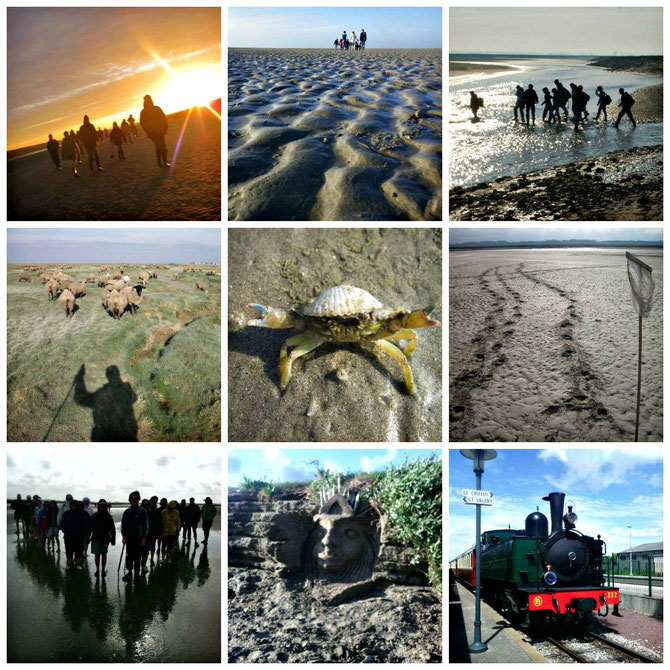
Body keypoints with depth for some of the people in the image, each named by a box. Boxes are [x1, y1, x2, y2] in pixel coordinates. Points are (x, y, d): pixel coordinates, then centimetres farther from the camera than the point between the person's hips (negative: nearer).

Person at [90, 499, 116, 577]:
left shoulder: (108, 517, 3)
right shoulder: (94, 516, 3)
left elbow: (112, 529, 6)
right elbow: (90, 528, 5)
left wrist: (113, 540, 2)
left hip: (105, 539, 0)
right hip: (96, 538, 0)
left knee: (104, 554, 3)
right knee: (97, 554, -1)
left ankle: (103, 570, 11)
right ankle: (97, 569, 8)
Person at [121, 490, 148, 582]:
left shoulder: (142, 512, -2)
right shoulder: (127, 512, 7)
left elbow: (146, 525, -3)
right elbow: (123, 525, 10)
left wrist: (144, 538, -7)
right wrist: (124, 536, 0)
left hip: (139, 538, -2)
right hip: (129, 538, 3)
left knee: (137, 556, 4)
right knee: (129, 555, 1)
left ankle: (137, 573, 13)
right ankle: (129, 572, 9)